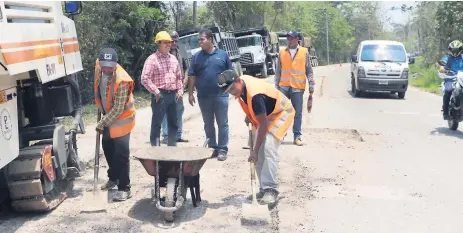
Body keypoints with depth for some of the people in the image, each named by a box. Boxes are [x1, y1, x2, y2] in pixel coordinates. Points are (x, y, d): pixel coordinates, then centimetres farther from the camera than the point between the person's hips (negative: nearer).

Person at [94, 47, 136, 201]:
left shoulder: (122, 80, -31)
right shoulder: (99, 68, -9)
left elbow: (118, 109, -28)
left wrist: (102, 123, -23)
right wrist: (101, 107, 19)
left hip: (122, 118, -8)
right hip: (108, 116, 8)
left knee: (121, 153, -9)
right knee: (107, 147, 19)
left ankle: (124, 188, -1)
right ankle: (113, 178, 38)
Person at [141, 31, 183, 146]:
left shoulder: (173, 58, 13)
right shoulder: (152, 59, -8)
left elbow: (179, 77, 20)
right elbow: (145, 79, -14)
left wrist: (180, 91, 9)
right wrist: (155, 92, -15)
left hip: (173, 94, 7)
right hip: (160, 95, -7)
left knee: (173, 123, 13)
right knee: (156, 124, -1)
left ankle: (172, 147, 25)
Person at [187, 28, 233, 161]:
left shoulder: (222, 54, 3)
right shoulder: (196, 57, 6)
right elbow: (192, 77, 5)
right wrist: (190, 94, 1)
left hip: (221, 95, -2)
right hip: (203, 96, 2)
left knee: (222, 124, 2)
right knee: (208, 124, 10)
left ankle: (222, 150, 9)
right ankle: (213, 148, 20)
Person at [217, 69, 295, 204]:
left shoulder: (255, 95, -37)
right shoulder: (241, 84, -12)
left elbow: (263, 124, -33)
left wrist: (255, 151, -30)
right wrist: (249, 115, 2)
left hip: (281, 113, -9)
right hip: (265, 115, 9)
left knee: (268, 148, -25)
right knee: (260, 153, 1)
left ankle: (271, 190, -21)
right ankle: (264, 188, 7)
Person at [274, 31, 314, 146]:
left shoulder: (304, 52, 4)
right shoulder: (282, 52, 8)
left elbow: (309, 70, 5)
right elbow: (278, 70, 11)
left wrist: (311, 85, -1)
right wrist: (276, 85, 7)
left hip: (298, 87, -1)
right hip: (283, 87, 1)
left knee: (298, 113, 3)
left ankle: (297, 136, 10)